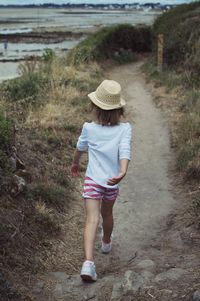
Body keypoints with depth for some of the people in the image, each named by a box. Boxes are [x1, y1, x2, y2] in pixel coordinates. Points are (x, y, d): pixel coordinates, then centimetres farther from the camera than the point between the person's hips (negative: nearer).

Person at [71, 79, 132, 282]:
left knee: (92, 219, -9)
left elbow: (80, 149, 15)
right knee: (107, 214, 25)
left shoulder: (89, 128, -3)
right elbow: (125, 151, -21)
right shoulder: (124, 128, -6)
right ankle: (106, 243, 51)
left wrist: (75, 164, 33)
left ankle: (88, 261, -24)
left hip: (92, 180, -1)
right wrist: (123, 173, -32)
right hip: (112, 182, 2)